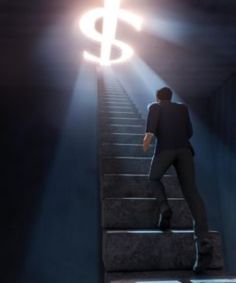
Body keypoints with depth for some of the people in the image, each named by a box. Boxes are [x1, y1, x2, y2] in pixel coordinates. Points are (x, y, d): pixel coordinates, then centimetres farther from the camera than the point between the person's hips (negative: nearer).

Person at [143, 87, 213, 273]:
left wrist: (149, 134, -21)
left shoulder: (155, 106, 20)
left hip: (165, 148, -2)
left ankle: (164, 208, -4)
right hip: (184, 149, 2)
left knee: (154, 179, 25)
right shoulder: (183, 108, 30)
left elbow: (152, 119, -4)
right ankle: (203, 241, -24)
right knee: (192, 192, -7)